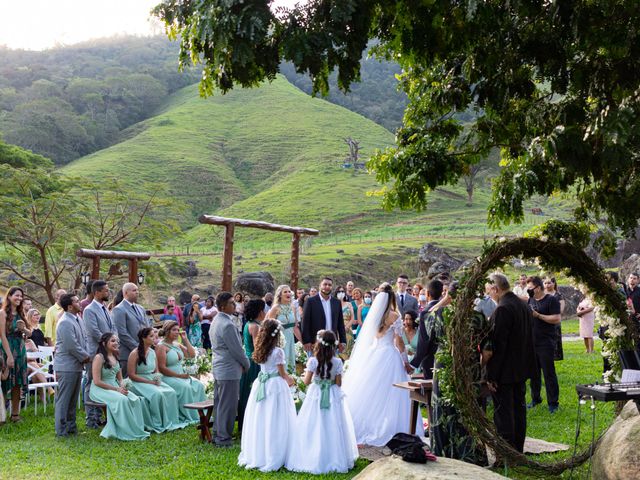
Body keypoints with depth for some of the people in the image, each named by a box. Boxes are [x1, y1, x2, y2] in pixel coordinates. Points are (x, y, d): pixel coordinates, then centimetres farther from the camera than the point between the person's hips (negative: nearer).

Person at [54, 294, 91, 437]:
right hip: (67, 367, -9)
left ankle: (71, 427, 26)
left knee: (73, 399, 17)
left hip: (77, 365, 9)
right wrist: (85, 357, -10)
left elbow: (84, 339, 16)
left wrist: (86, 355, 1)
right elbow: (72, 346, -22)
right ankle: (61, 430, 7)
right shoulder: (65, 322, -19)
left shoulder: (77, 319, 11)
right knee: (64, 398, 0)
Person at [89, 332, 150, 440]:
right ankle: (126, 431, -23)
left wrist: (122, 387, -7)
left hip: (115, 387, 7)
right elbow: (97, 381, -16)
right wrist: (116, 389, -18)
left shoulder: (115, 357, 13)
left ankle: (136, 429, -15)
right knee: (122, 400, -32)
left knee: (135, 399, -18)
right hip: (100, 390, -7)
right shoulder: (99, 358, -10)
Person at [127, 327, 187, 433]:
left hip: (153, 380, 7)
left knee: (171, 392, -17)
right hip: (139, 383, -7)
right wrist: (150, 382, -17)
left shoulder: (152, 352, 11)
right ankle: (158, 425, -19)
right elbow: (131, 375, -13)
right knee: (157, 394, -32)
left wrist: (157, 378, -6)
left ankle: (171, 422, -9)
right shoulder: (135, 354, -11)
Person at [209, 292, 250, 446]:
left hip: (218, 368, 10)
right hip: (229, 370, -10)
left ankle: (218, 434, 26)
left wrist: (242, 363, 17)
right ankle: (224, 438, 5)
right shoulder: (228, 325, -21)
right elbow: (237, 349, -18)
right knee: (228, 405, -2)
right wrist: (246, 364, 0)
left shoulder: (216, 321, 11)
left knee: (219, 403, 17)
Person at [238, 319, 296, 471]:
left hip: (261, 384, 6)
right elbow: (282, 373, -7)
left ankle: (254, 455, 20)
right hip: (276, 386, -6)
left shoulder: (260, 350, 2)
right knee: (274, 422, 0)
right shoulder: (278, 351, -13)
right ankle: (271, 457, 3)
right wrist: (290, 380, 11)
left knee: (259, 421, 12)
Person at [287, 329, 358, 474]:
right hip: (333, 397, 1)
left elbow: (306, 381, -9)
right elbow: (338, 383, -6)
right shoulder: (337, 362, -10)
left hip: (316, 396, -1)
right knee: (332, 427, 11)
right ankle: (334, 459, 17)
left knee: (314, 428, 9)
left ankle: (313, 458, 14)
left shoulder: (312, 361, -13)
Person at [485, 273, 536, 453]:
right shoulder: (523, 306, 8)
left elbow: (498, 345, -22)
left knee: (503, 413, -2)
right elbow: (529, 339, 14)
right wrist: (525, 366, 20)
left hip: (505, 372, -9)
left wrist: (491, 376, -18)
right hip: (521, 370, 9)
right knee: (519, 409, 16)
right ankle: (518, 451, 27)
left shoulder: (502, 310, -21)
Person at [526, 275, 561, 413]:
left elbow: (556, 319, -17)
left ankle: (553, 403, 7)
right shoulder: (530, 300, 12)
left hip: (546, 343, -7)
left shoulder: (551, 300, -9)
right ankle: (535, 398, 25)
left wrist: (538, 315, -20)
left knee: (549, 373, -1)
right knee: (533, 373, 13)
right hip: (532, 342, 7)